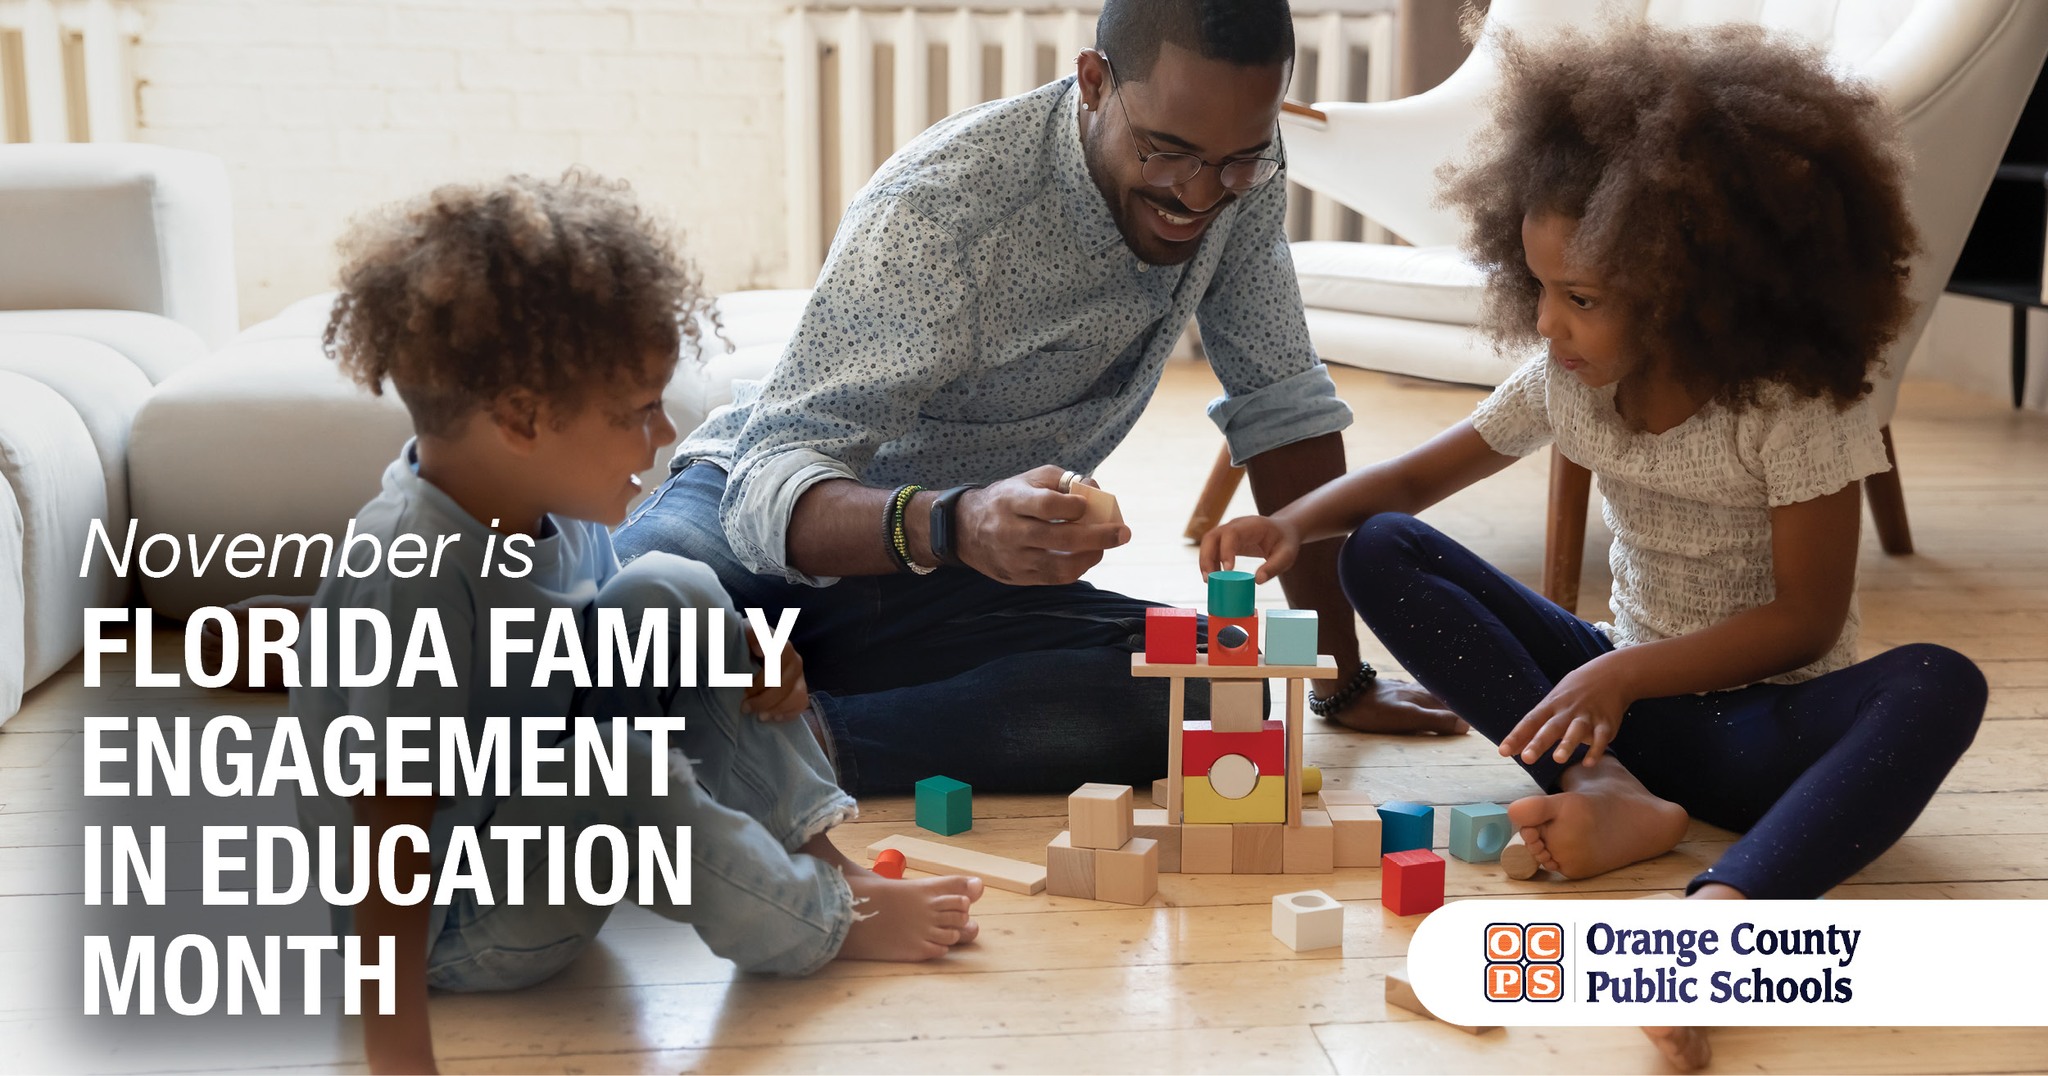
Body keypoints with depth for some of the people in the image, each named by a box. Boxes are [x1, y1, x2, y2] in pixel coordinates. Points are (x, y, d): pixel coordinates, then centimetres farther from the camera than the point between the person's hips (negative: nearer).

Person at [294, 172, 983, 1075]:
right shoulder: (416, 580, -33)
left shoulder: (552, 502, -8)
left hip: (540, 793, 8)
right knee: (621, 773, -34)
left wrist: (739, 656, -4)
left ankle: (816, 851, -4)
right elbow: (393, 837, -35)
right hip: (454, 929, -8)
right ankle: (820, 920, -10)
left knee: (669, 595, -5)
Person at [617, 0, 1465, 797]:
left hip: (957, 566, 6)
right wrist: (954, 526, -53)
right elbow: (771, 481, -32)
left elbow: (1282, 404, -1)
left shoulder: (1237, 174, -9)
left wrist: (1342, 678, -4)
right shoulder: (940, 212, -27)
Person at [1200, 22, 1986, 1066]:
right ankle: (1605, 793, -28)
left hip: (1766, 719, -4)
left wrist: (1623, 673, -28)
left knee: (1938, 687, -38)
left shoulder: (1796, 406, -17)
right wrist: (1296, 520, -12)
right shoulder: (1564, 383, -3)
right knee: (1382, 555, -11)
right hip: (1621, 690, 5)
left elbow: (1805, 620, -17)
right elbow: (1416, 477, 8)